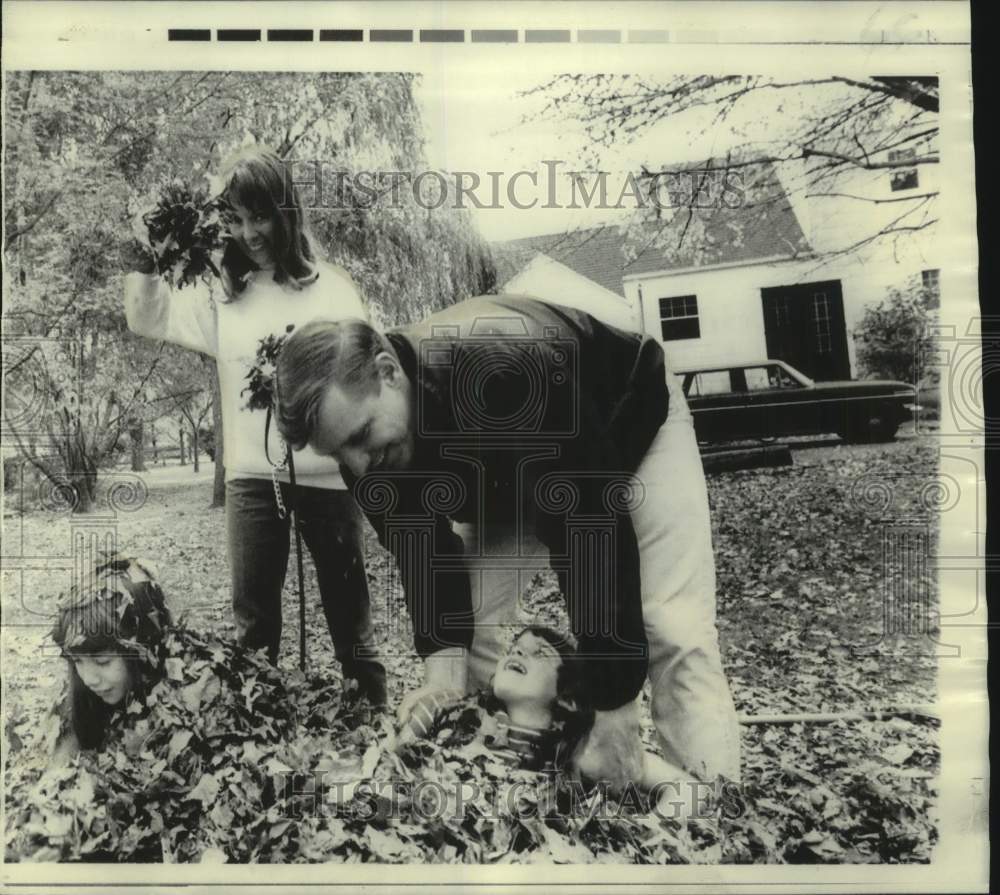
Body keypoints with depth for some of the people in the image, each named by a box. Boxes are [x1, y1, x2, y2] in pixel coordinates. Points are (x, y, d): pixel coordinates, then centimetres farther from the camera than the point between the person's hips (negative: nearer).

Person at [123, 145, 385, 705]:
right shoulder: (222, 297, 9)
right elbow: (147, 318, 13)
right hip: (251, 475, 3)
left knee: (349, 614, 8)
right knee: (252, 622, 10)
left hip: (326, 472, -3)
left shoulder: (331, 287, -1)